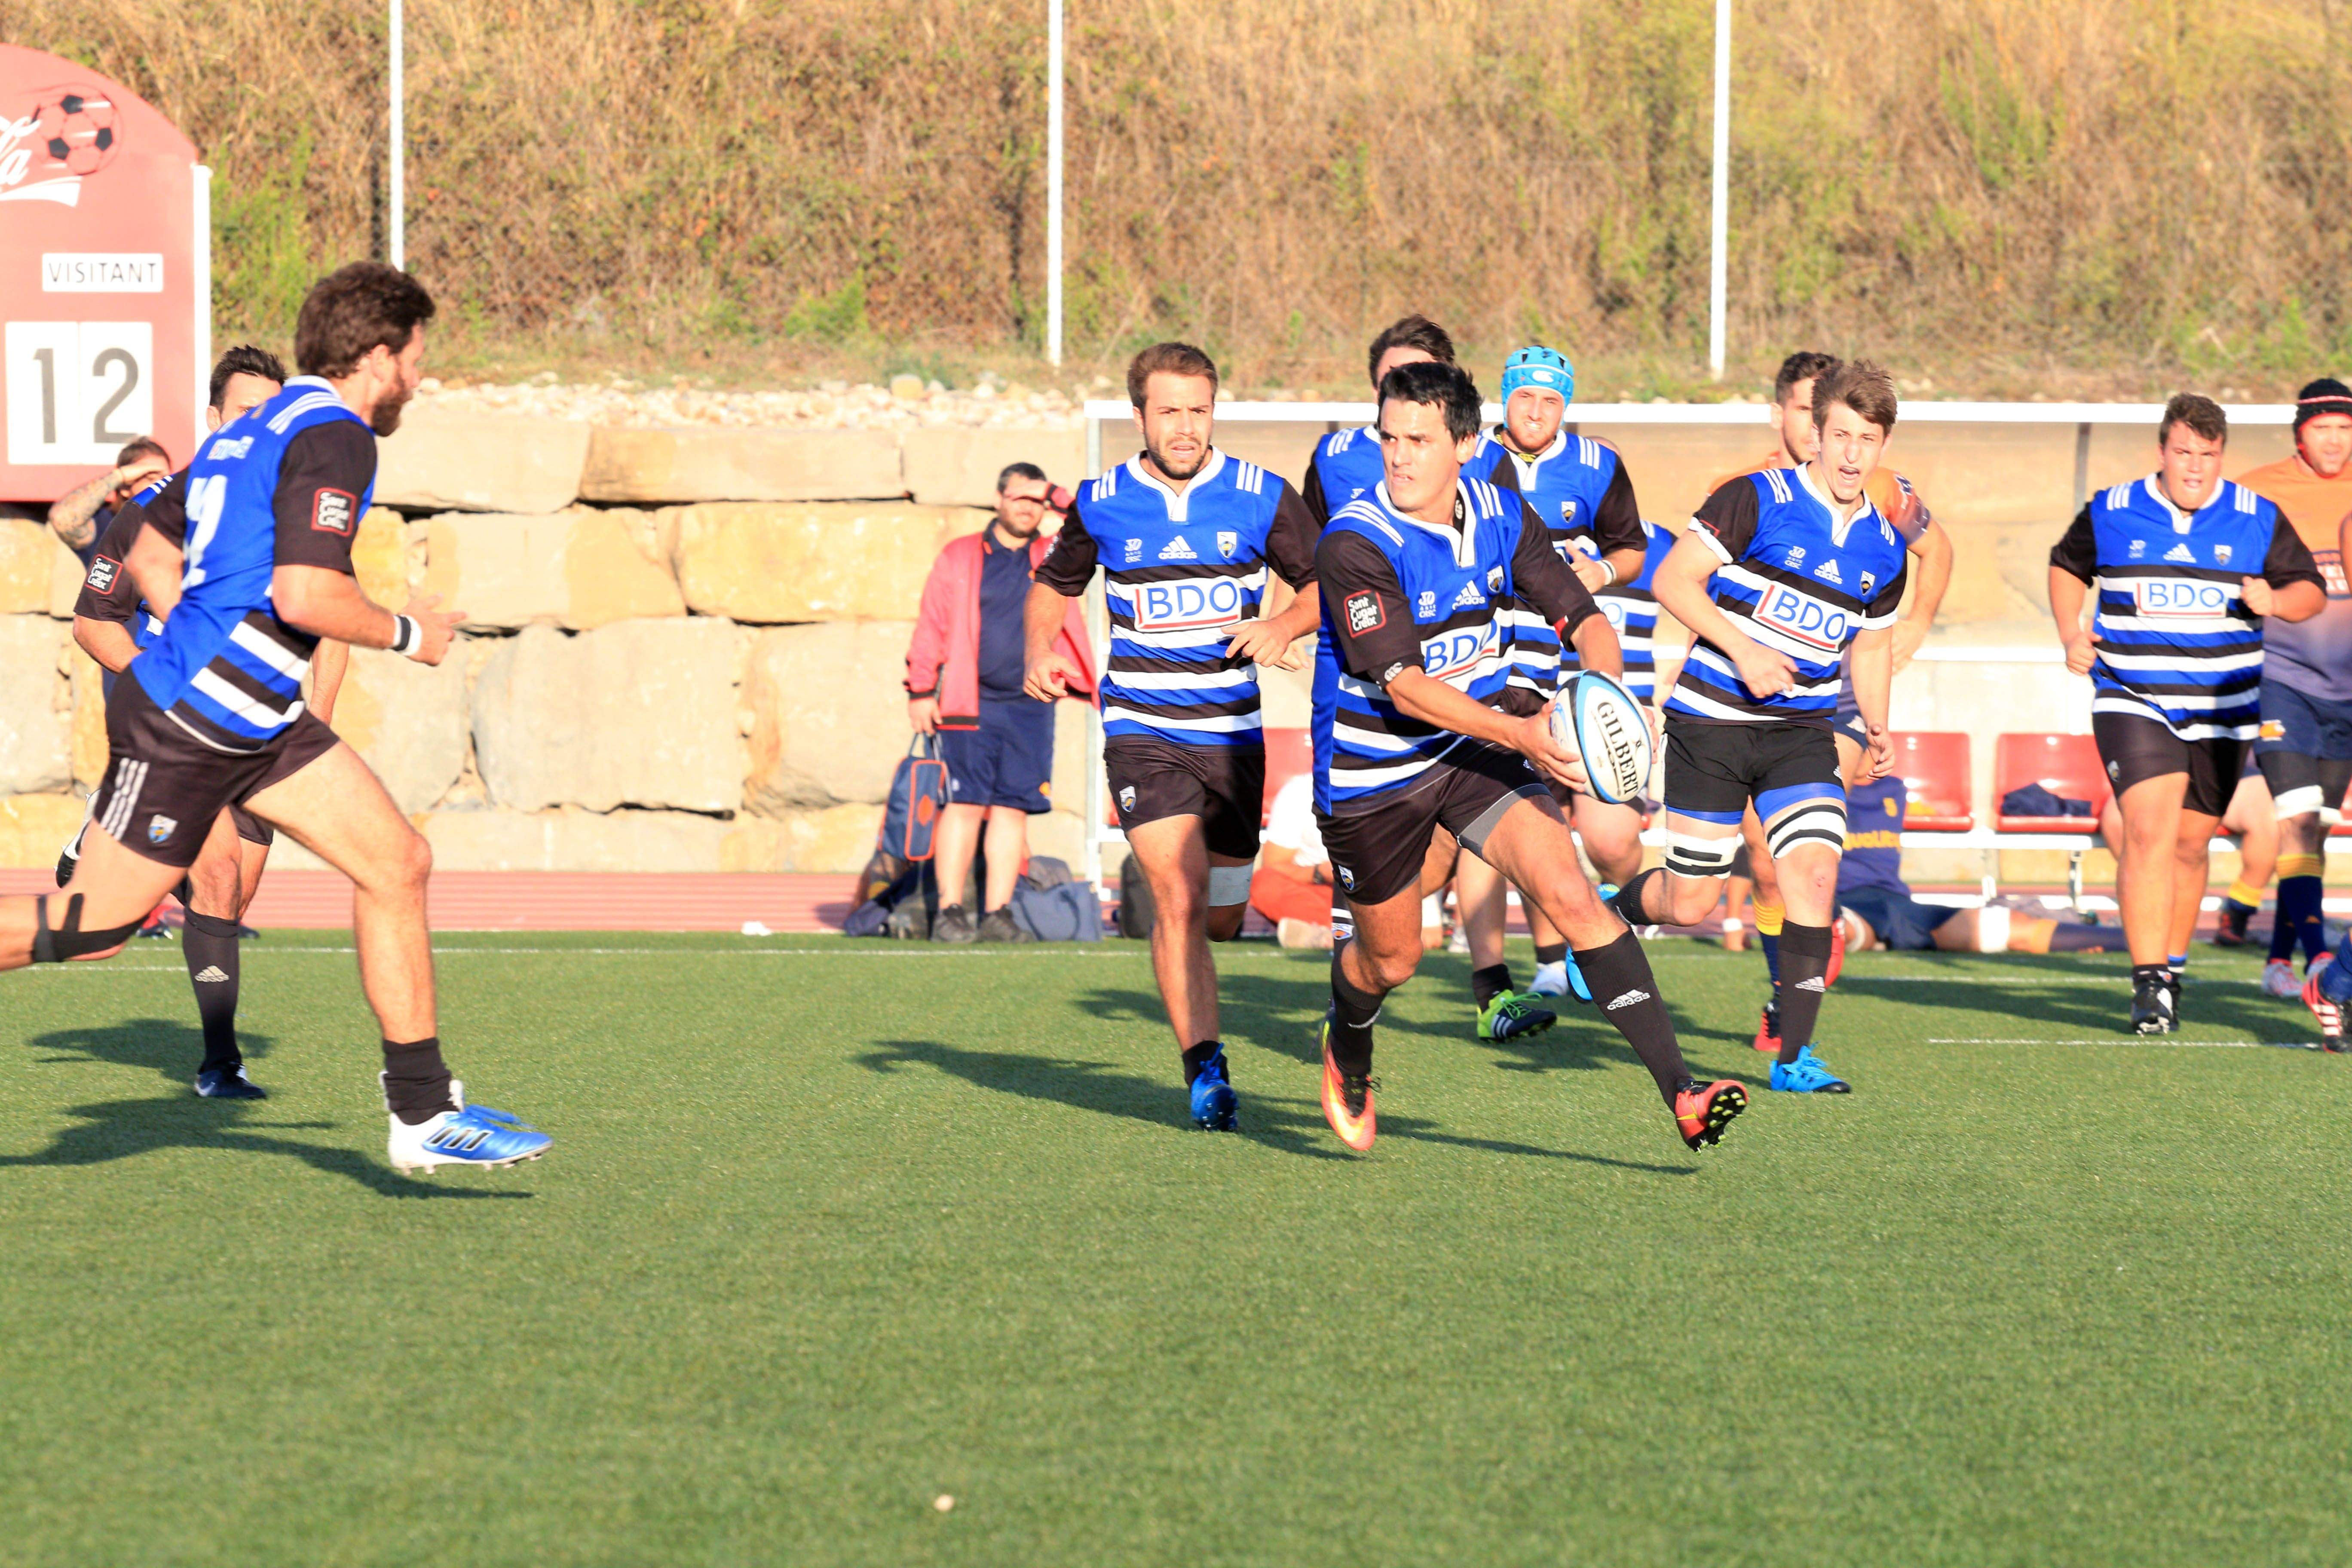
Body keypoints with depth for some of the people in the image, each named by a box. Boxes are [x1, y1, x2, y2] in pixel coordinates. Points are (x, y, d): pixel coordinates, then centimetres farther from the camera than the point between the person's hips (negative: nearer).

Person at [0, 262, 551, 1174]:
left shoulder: (253, 432, 15)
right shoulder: (333, 436, -15)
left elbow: (138, 551, 21)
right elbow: (306, 594, -27)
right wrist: (406, 634, -11)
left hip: (257, 724, 10)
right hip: (184, 731, -10)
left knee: (399, 864, 4)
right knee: (92, 927, -3)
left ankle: (423, 1114, 5)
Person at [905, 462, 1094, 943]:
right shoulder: (959, 557, 8)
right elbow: (931, 628, 6)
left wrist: (1060, 498, 1)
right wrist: (920, 691, 0)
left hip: (1031, 707, 3)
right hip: (971, 705, -3)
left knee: (1014, 807, 2)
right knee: (965, 804, -8)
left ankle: (997, 914, 5)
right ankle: (950, 913, -6)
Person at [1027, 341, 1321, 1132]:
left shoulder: (1263, 497, -3)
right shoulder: (1100, 504, -1)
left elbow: (1327, 585, 6)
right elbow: (1054, 585, 17)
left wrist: (1284, 625, -14)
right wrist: (1041, 649, -1)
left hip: (1232, 731, 2)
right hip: (1141, 730, -2)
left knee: (1221, 919, 10)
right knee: (1180, 897, -19)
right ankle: (1205, 1069, -14)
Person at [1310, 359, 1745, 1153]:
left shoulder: (1502, 517, -4)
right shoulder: (1354, 543, -23)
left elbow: (1584, 618, 0)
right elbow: (1403, 684, -28)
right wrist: (1520, 734, -38)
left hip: (1474, 753, 3)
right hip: (1371, 771, -3)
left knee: (1571, 894, -16)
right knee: (1390, 961, 11)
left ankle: (1680, 1093, -22)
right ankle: (1347, 1050, 50)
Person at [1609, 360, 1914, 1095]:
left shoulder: (1885, 548, 6)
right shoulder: (1757, 499, -11)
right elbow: (1674, 580, -11)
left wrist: (1876, 729, 5)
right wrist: (1744, 651, -21)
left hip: (1802, 732, 4)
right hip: (1712, 722, -4)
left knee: (1815, 871, -16)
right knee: (1689, 904, 1)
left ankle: (1794, 1055, -9)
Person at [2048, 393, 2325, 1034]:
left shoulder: (2258, 520, 0)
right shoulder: (2111, 514, 0)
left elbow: (2311, 590, 5)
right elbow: (2067, 567, 17)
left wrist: (2274, 602, -18)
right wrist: (2071, 634, 2)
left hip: (2221, 711, 2)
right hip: (2132, 703, -2)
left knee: (2191, 843, 10)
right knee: (2149, 831, -18)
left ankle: (2171, 969, 30)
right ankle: (2149, 984, -18)